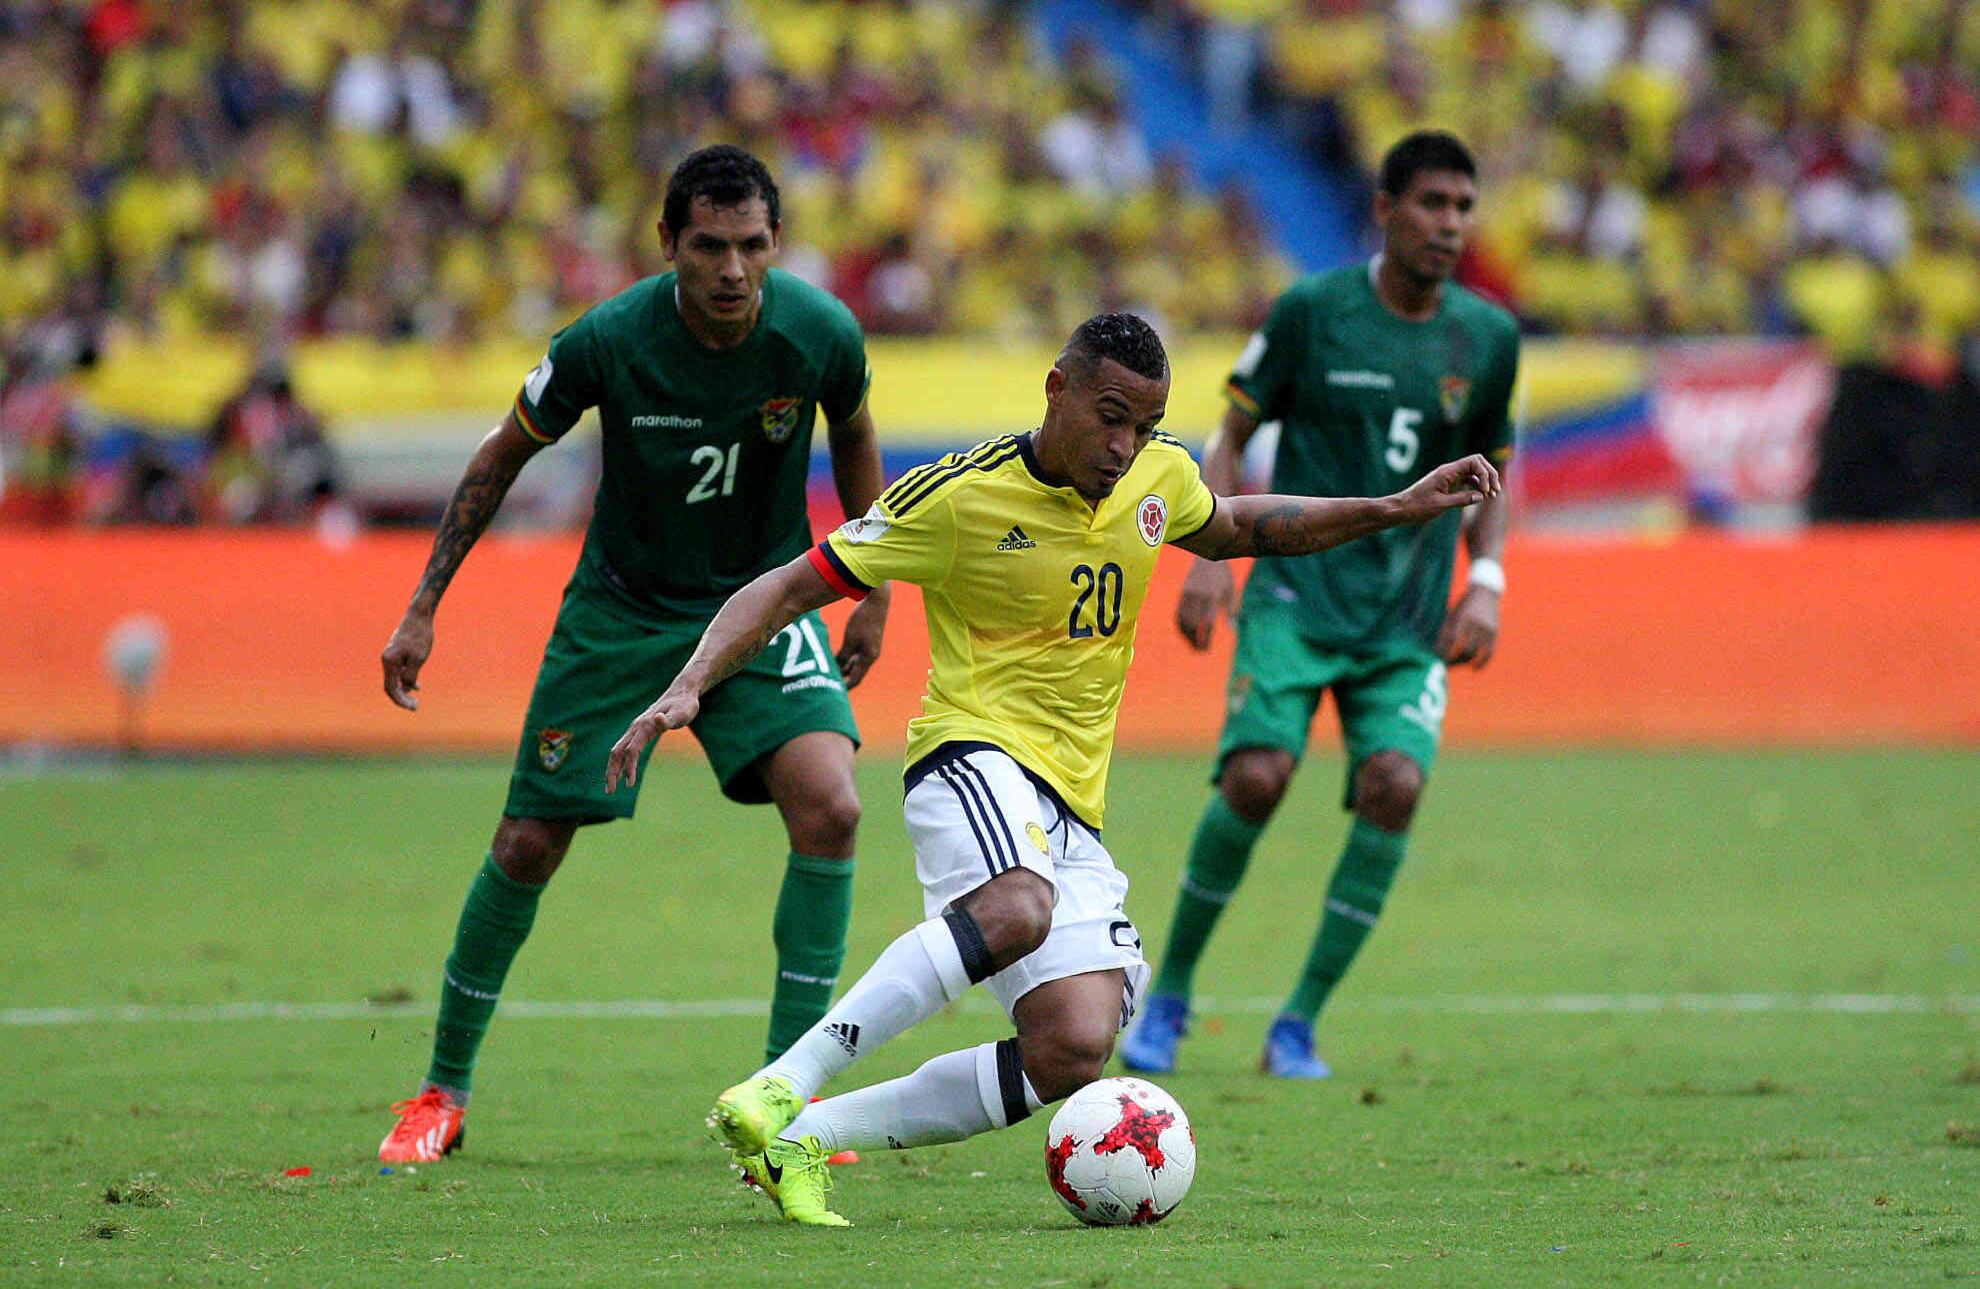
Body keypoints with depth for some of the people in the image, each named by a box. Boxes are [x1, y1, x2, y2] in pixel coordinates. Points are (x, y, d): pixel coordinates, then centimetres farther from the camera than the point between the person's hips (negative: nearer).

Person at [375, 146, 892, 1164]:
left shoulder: (821, 334, -18)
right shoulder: (608, 342, -22)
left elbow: (853, 439, 6)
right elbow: (502, 457, -5)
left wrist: (873, 599, 9)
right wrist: (423, 610, -4)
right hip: (622, 609, -1)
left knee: (828, 804, -22)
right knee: (530, 841, 1)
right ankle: (444, 1091, 22)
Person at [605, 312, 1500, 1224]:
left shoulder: (1159, 477, 8)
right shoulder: (959, 496, -10)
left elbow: (1230, 531, 32)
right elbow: (790, 588, -5)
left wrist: (1397, 509, 25)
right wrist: (689, 688, -18)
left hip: (1074, 807, 7)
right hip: (975, 753, -7)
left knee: (1071, 1056, -13)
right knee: (1018, 908, -41)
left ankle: (800, 1140, -3)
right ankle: (781, 1087, -37)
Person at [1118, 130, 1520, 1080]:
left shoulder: (1488, 336, 6)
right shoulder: (1313, 310, -2)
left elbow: (1492, 469, 19)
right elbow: (1234, 436, 6)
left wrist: (1486, 581, 3)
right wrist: (1210, 556, -6)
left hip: (1410, 618, 2)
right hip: (1297, 592, -2)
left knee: (1395, 782, -20)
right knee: (1257, 776, -21)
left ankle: (1297, 1026, -7)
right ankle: (1170, 993, 2)